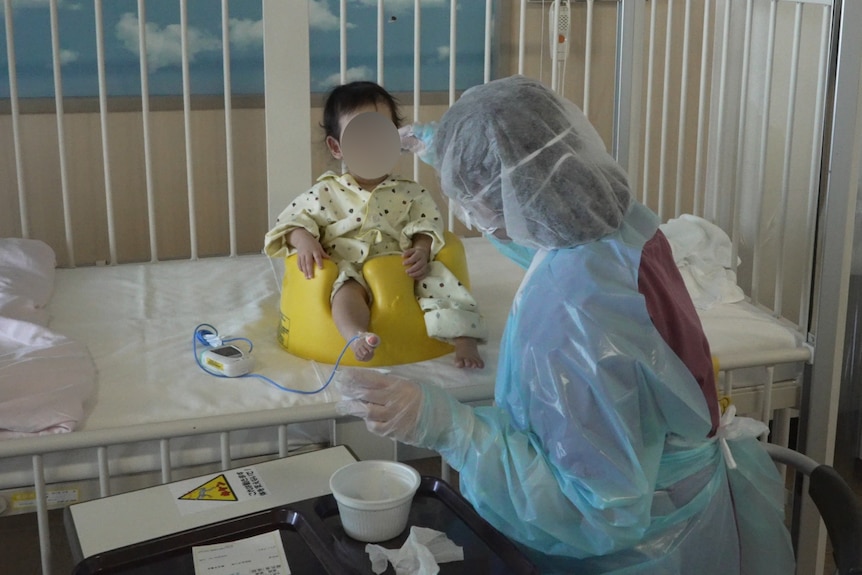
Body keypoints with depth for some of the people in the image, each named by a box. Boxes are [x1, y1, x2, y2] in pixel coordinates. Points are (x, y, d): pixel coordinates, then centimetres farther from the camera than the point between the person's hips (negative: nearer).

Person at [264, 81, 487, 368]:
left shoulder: (410, 192, 11)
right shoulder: (326, 192, 8)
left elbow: (426, 225, 7)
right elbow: (295, 218, 8)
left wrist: (422, 250, -15)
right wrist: (304, 239, -14)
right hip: (352, 270, -2)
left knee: (439, 281, -24)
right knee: (347, 286, -36)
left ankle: (464, 339, -30)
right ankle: (357, 337, -60)